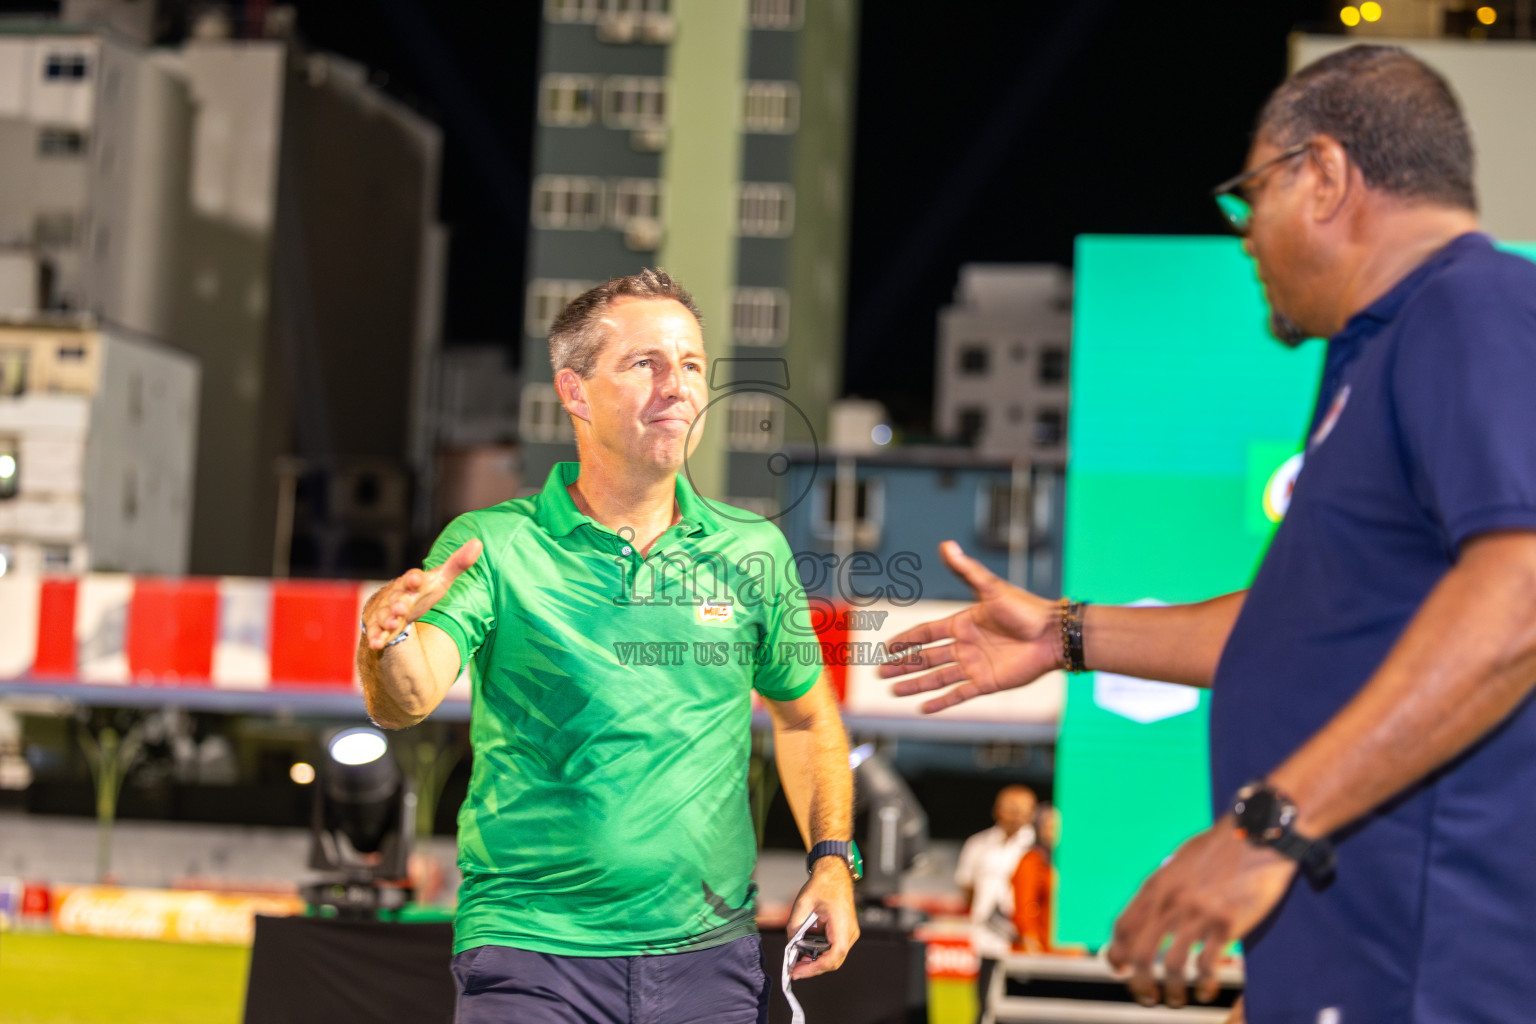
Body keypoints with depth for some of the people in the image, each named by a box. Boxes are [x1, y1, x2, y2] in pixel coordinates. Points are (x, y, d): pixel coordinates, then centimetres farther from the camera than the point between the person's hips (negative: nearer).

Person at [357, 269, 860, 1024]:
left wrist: (832, 858, 6)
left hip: (710, 960, 3)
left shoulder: (753, 552, 4)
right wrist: (387, 635, -40)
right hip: (531, 954, -3)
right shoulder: (494, 546, -5)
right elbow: (405, 703, -18)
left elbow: (803, 715, 19)